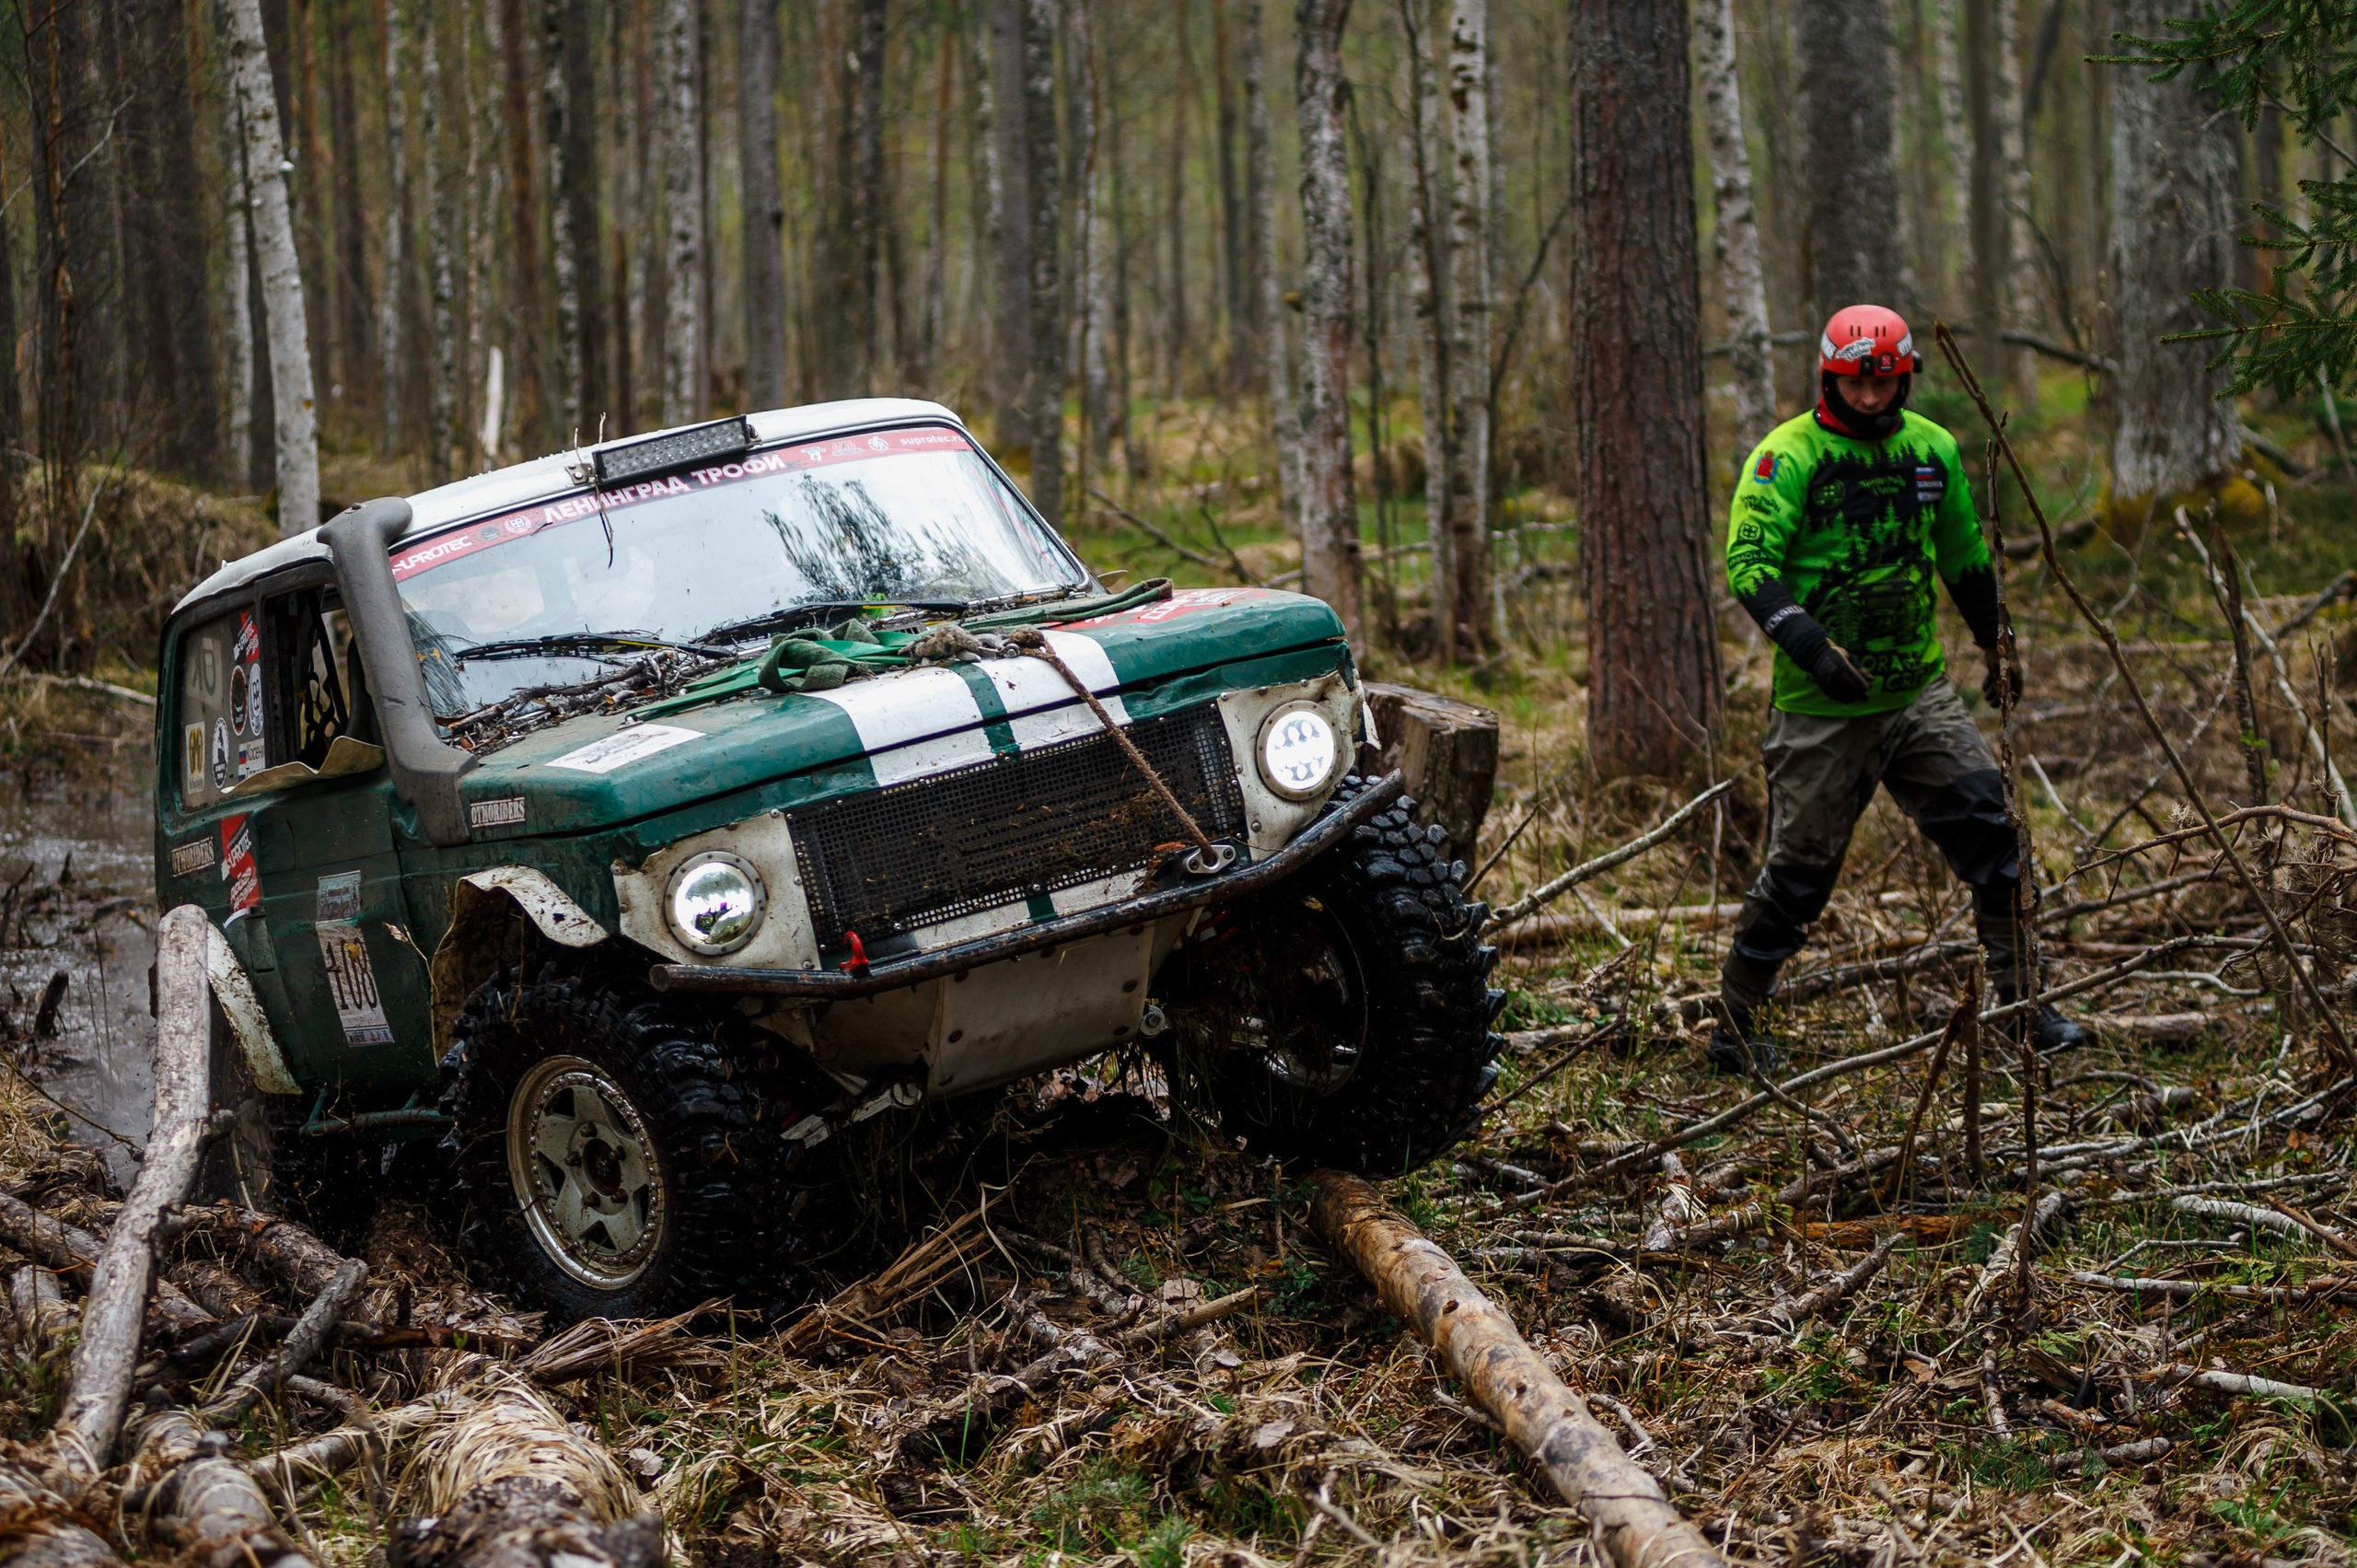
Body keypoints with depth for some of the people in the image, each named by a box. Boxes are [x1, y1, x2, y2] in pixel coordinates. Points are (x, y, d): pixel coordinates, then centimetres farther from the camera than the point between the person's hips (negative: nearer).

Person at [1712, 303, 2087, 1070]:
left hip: (1918, 692, 5)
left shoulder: (1932, 450, 7)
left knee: (1987, 828, -4)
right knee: (1800, 867, 1)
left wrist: (1996, 646, 29)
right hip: (1821, 707, -5)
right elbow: (1747, 562, -18)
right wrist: (1808, 643, -31)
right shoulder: (1789, 455, -10)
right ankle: (1733, 1029, 15)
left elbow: (1966, 557, 22)